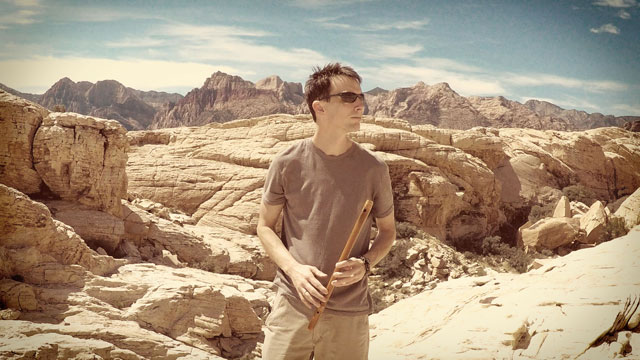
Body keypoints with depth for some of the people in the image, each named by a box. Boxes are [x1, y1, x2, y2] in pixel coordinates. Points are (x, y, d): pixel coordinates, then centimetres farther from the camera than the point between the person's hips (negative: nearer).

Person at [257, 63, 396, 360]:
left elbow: (387, 229, 11)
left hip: (350, 314, 1)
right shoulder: (287, 163, -4)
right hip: (292, 305, -1)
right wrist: (294, 268, -11)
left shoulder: (373, 168, -1)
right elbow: (265, 226, 5)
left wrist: (365, 264, -9)